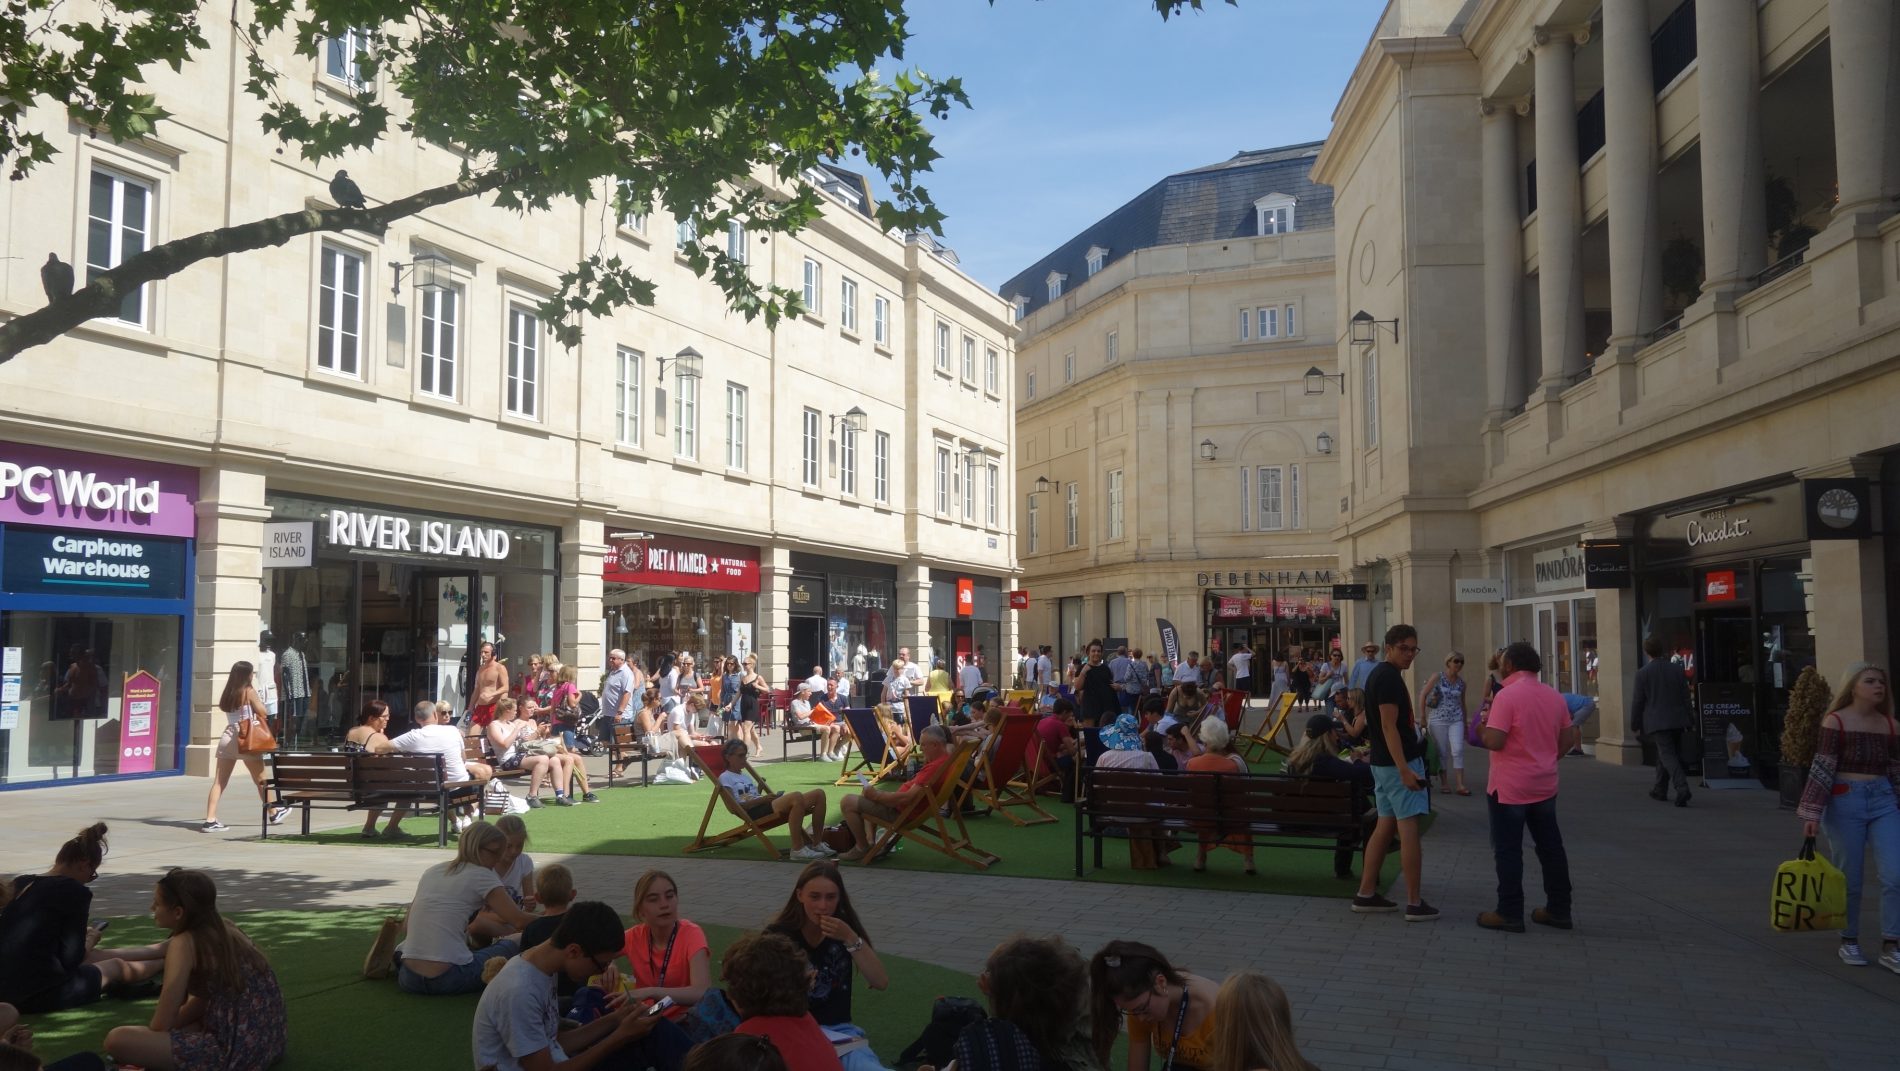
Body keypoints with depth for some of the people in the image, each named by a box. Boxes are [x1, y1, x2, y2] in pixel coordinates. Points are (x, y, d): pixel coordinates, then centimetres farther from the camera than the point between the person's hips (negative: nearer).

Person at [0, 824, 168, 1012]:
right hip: (40, 995, -8)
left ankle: (165, 949, 45)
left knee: (94, 955, 28)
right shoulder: (75, 892, -15)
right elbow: (71, 959, -10)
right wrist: (90, 940, 10)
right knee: (117, 967, 19)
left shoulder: (19, 883, 7)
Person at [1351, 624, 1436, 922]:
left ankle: (1366, 895, 15)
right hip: (1398, 763, -10)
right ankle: (1414, 903, -2)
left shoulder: (1379, 674, 15)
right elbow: (1389, 726, -22)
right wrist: (1405, 769, -26)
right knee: (1408, 828, -6)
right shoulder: (1390, 678, -16)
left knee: (1386, 825, 12)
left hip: (1385, 763, 10)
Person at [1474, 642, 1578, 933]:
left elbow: (1494, 742, -22)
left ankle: (1510, 914, 4)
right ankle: (1559, 909, 20)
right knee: (1551, 848, 13)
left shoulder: (1507, 695, -17)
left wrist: (1481, 731, -2)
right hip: (1545, 786, 7)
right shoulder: (1554, 696, 6)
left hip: (1509, 788, -7)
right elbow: (1566, 739, 10)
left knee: (1508, 851, 1)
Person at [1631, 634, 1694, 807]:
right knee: (1663, 756, 17)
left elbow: (1637, 701, -6)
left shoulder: (1643, 673, -9)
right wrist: (1686, 720, 18)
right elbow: (1685, 696, 9)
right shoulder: (1677, 669, 5)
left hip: (1656, 722, -5)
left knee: (1667, 755, -9)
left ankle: (1682, 788, -27)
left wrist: (1635, 725, 4)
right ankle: (1660, 790, 27)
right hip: (1677, 720, 5)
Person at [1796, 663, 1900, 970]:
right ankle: (1849, 943, 23)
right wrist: (1811, 813, -12)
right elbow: (1821, 769, -9)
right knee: (1849, 879, 5)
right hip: (1845, 802, -4)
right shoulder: (1836, 721, -6)